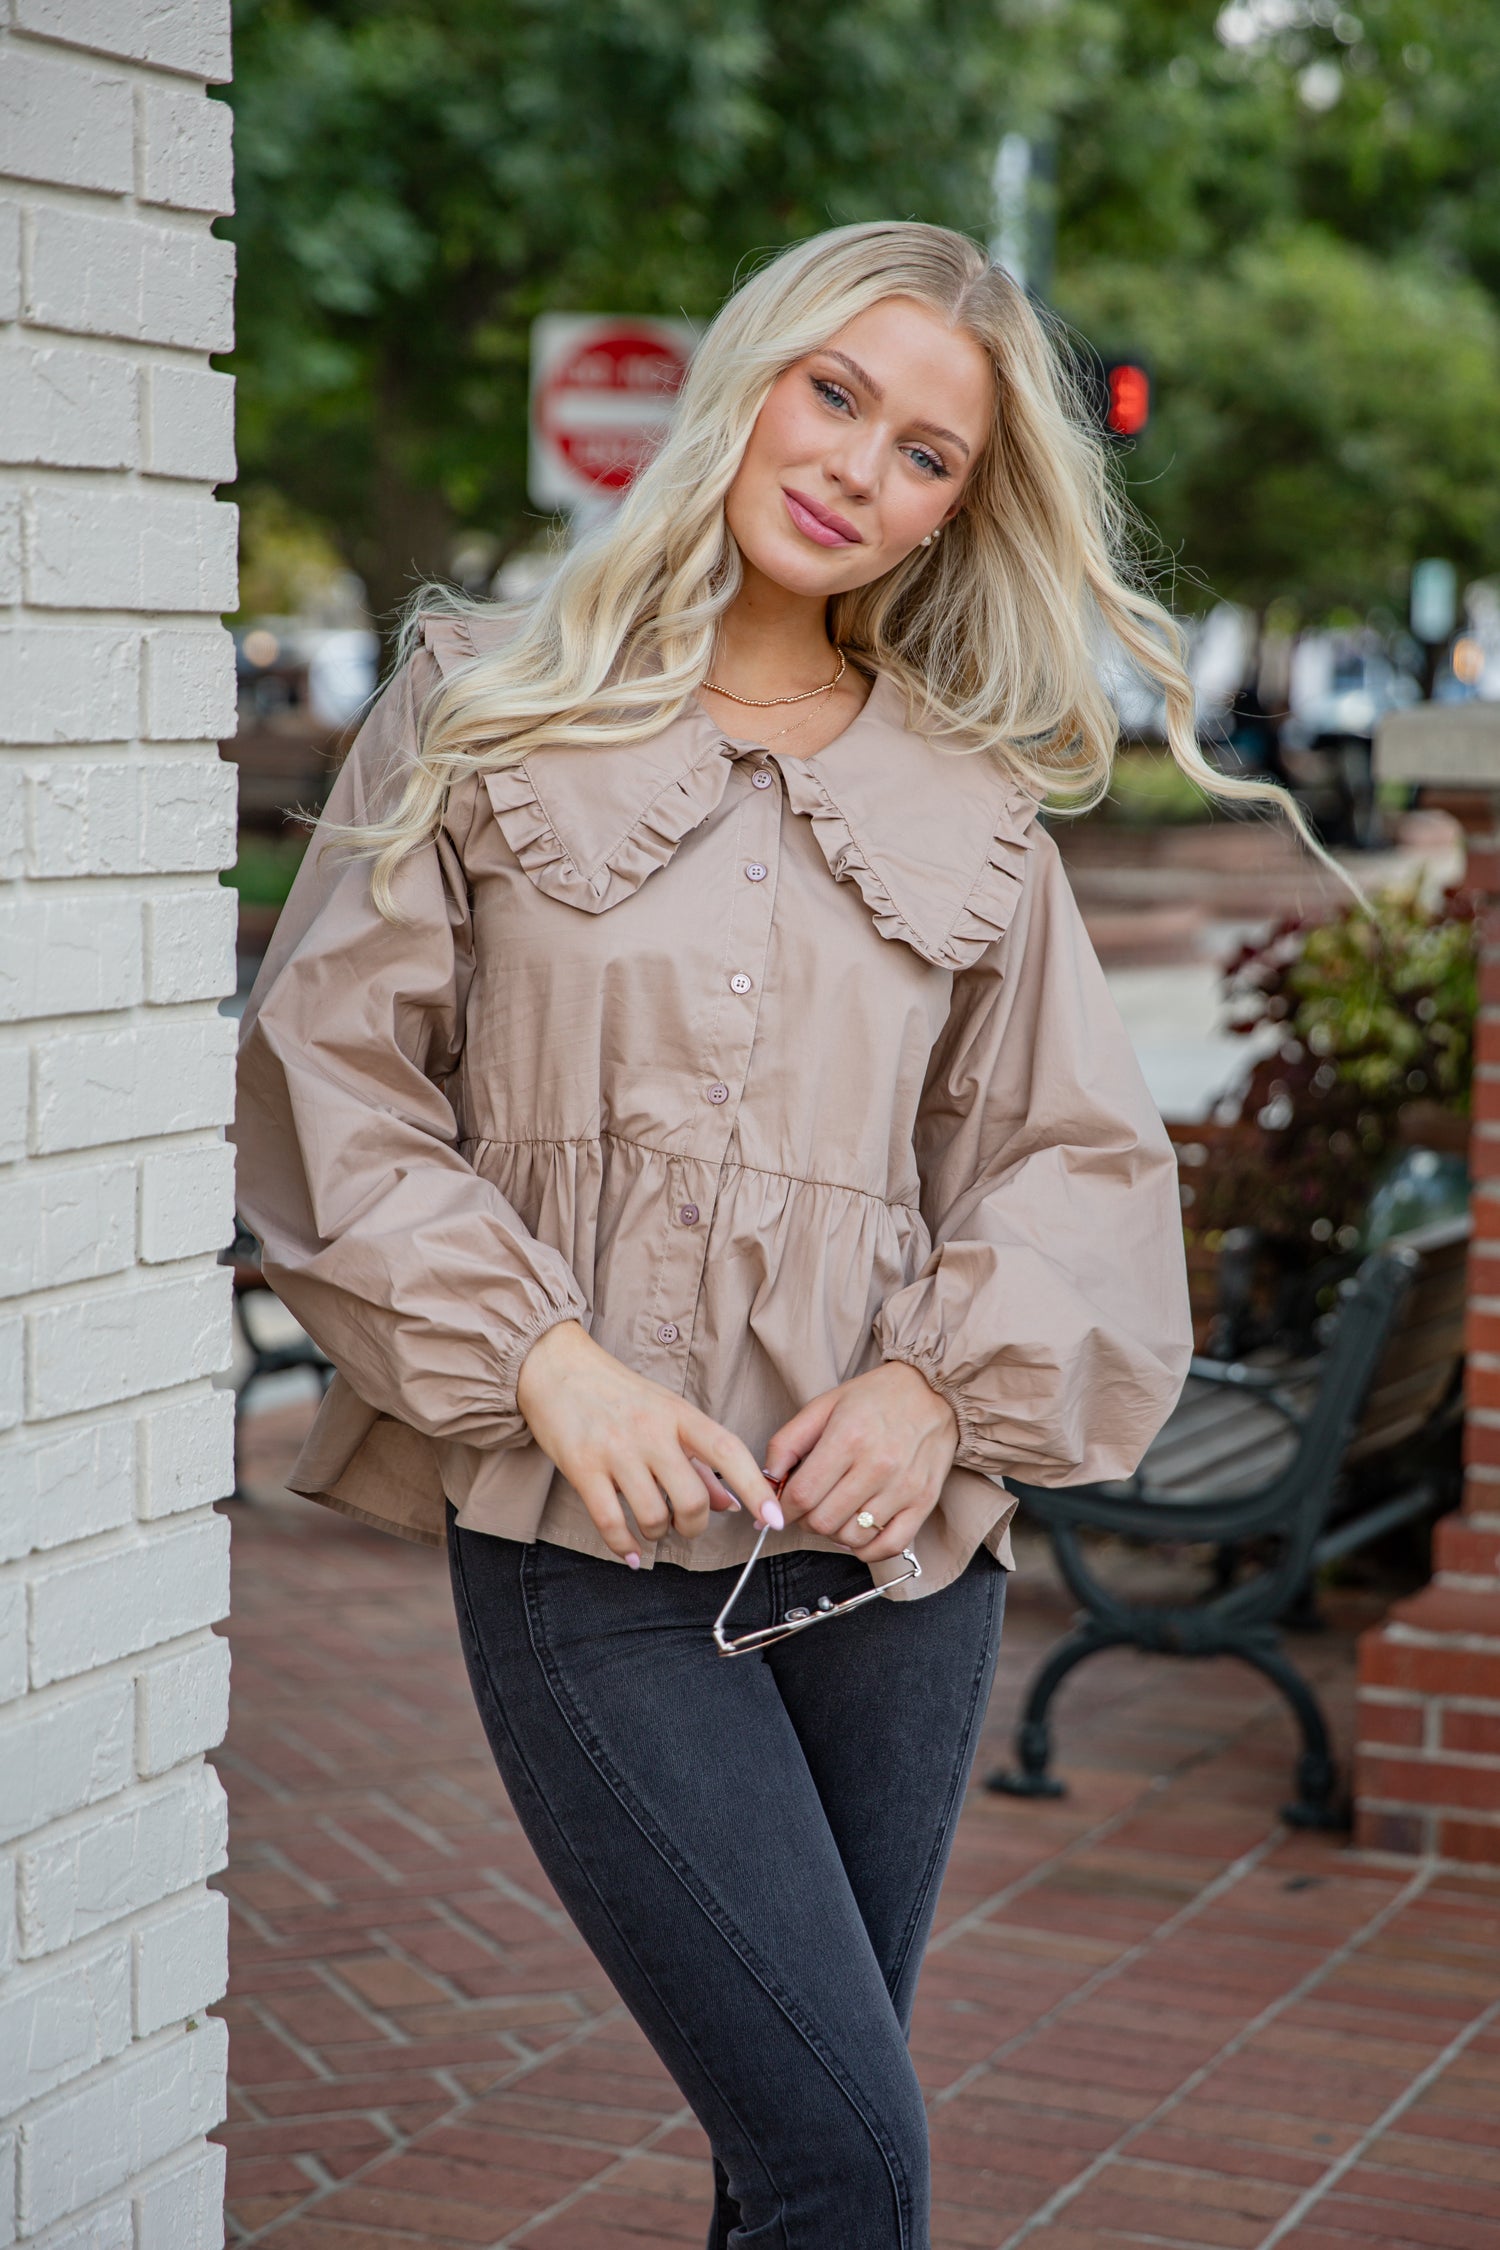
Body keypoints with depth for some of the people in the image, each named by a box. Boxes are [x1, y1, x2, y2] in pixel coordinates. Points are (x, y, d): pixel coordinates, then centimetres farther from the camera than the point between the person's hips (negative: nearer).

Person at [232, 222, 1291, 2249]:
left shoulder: (972, 806, 10)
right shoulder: (490, 709, 4)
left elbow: (1079, 1157, 11)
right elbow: (325, 1074, 0)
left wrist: (950, 1381, -7)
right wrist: (539, 1354, -11)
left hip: (896, 1552, 3)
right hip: (590, 1552, -3)